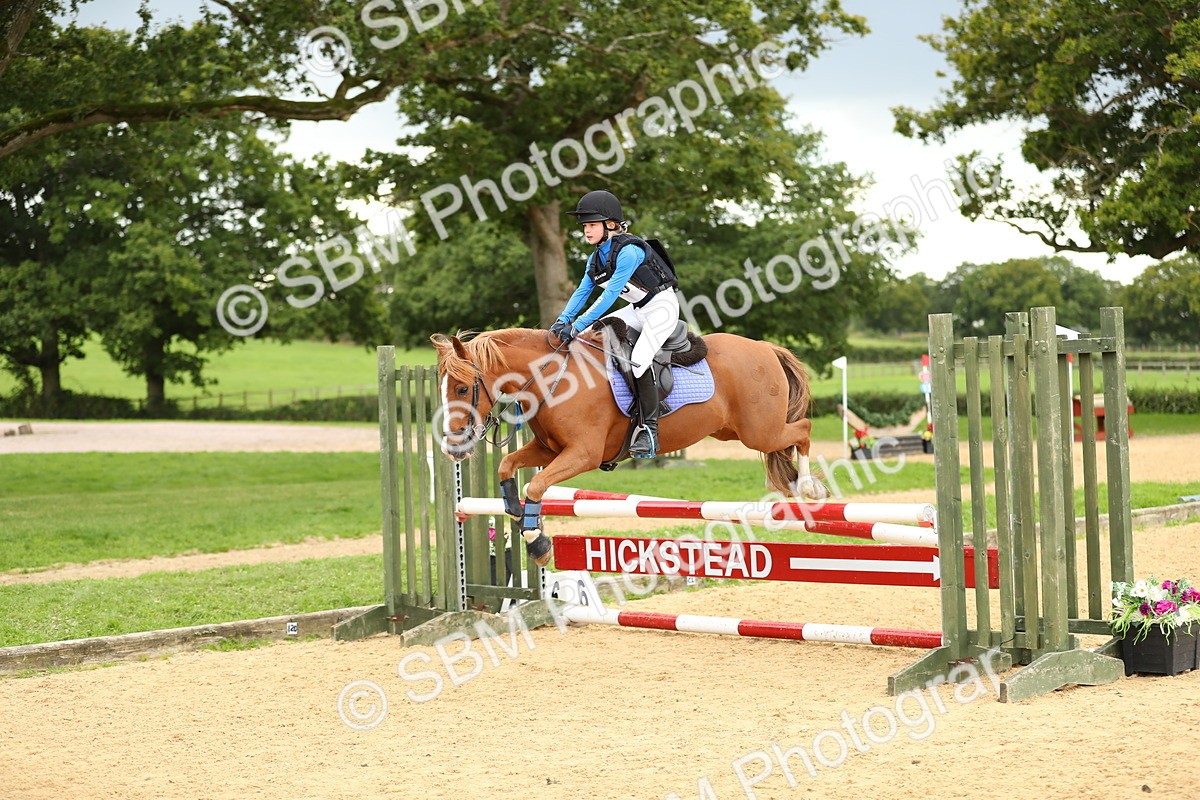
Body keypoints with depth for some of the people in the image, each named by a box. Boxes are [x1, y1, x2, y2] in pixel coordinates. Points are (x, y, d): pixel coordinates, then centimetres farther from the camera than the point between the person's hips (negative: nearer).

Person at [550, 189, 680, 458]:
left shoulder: (629, 251, -24)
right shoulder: (596, 258, 4)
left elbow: (610, 295, -30)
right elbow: (582, 291, 3)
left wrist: (577, 325, -33)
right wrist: (563, 320, -14)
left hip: (662, 307, -10)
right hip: (638, 310, 10)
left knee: (639, 359, -29)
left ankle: (649, 428, -23)